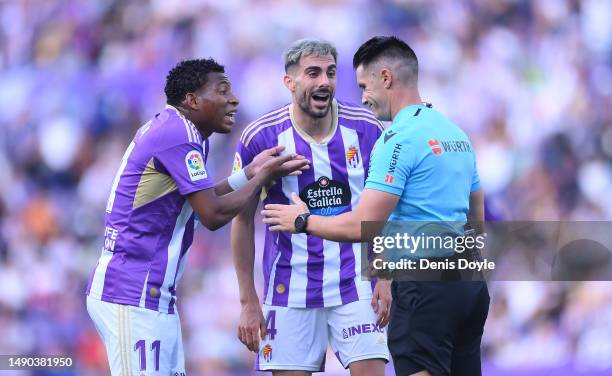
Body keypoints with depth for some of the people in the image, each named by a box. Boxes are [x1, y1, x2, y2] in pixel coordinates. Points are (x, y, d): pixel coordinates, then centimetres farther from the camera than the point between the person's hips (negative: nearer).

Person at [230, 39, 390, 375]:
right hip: (289, 290, -1)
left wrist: (385, 277, -4)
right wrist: (248, 301, -2)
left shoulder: (366, 130, -3)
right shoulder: (261, 138, -7)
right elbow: (243, 221, 0)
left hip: (355, 284, 1)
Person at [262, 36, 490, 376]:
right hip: (469, 283, 9)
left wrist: (303, 221, -2)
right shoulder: (456, 133, 15)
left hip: (424, 286, -9)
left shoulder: (399, 138, -13)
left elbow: (363, 226, -16)